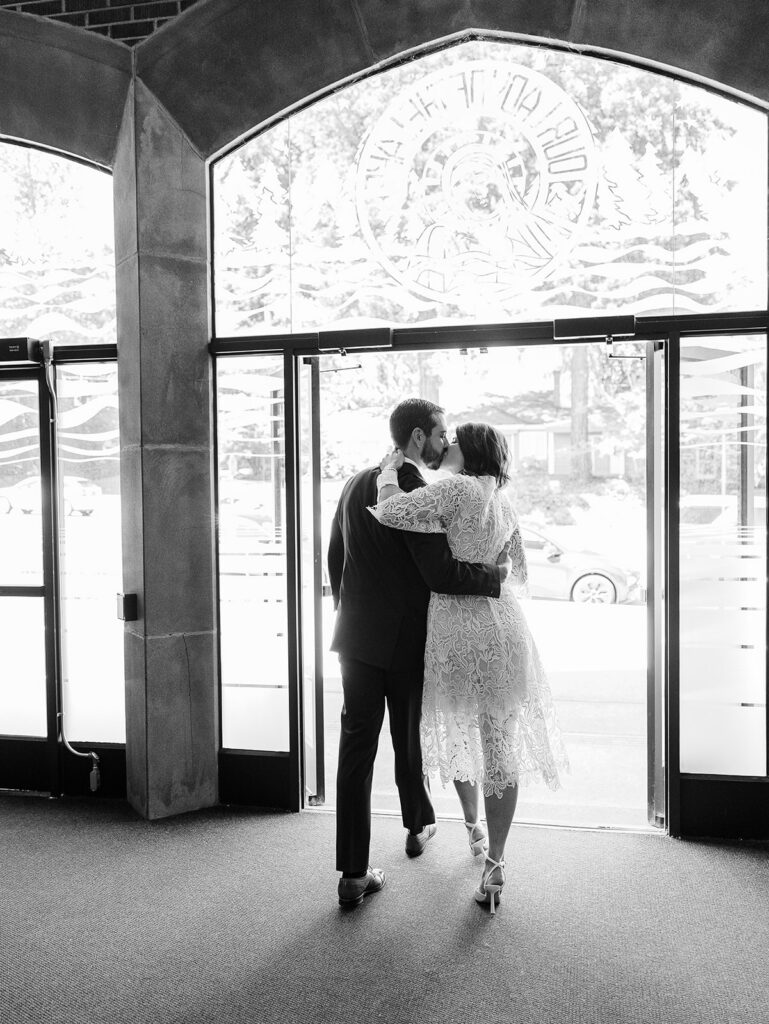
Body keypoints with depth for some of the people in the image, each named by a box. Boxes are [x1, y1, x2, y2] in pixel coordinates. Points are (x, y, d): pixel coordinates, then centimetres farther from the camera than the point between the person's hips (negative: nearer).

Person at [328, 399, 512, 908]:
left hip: (357, 637, 6)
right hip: (405, 641, -5)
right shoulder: (417, 491, -18)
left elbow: (335, 556, 15)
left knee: (357, 746, 4)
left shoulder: (356, 484, 7)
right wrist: (495, 574, -9)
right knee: (410, 741, 17)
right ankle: (419, 826, 43)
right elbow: (440, 574, -23)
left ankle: (354, 874, 6)